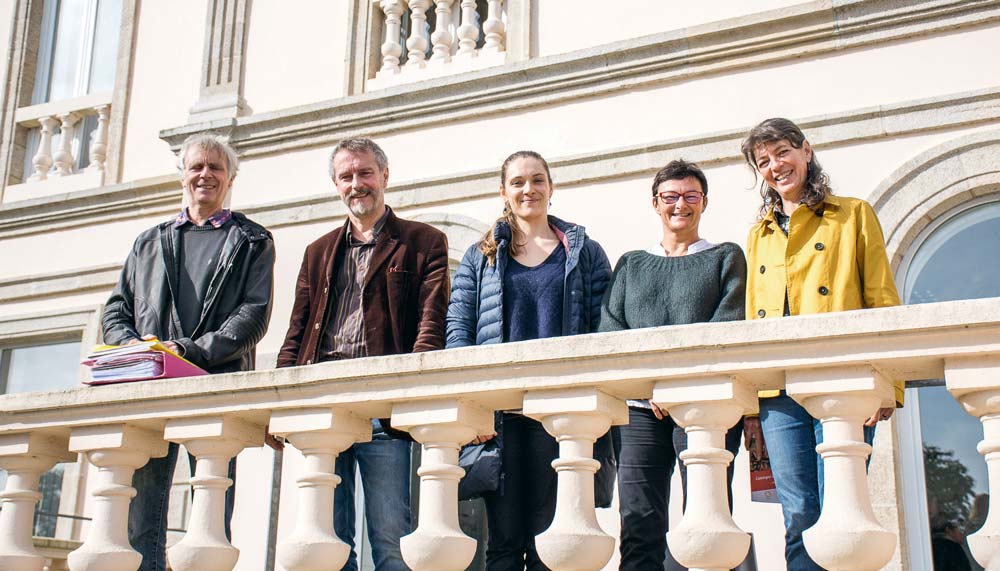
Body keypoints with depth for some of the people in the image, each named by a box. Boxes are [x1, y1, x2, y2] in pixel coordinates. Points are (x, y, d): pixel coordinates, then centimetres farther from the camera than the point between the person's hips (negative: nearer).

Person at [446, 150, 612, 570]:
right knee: (504, 535, 0)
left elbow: (603, 330, 6)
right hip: (498, 410, 1)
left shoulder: (584, 252, 13)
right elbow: (458, 328, 7)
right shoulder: (480, 257, 16)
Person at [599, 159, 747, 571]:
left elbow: (730, 324, 0)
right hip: (642, 407, 2)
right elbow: (610, 327, 9)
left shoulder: (725, 257, 15)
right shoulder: (631, 264, 22)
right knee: (638, 523, -6)